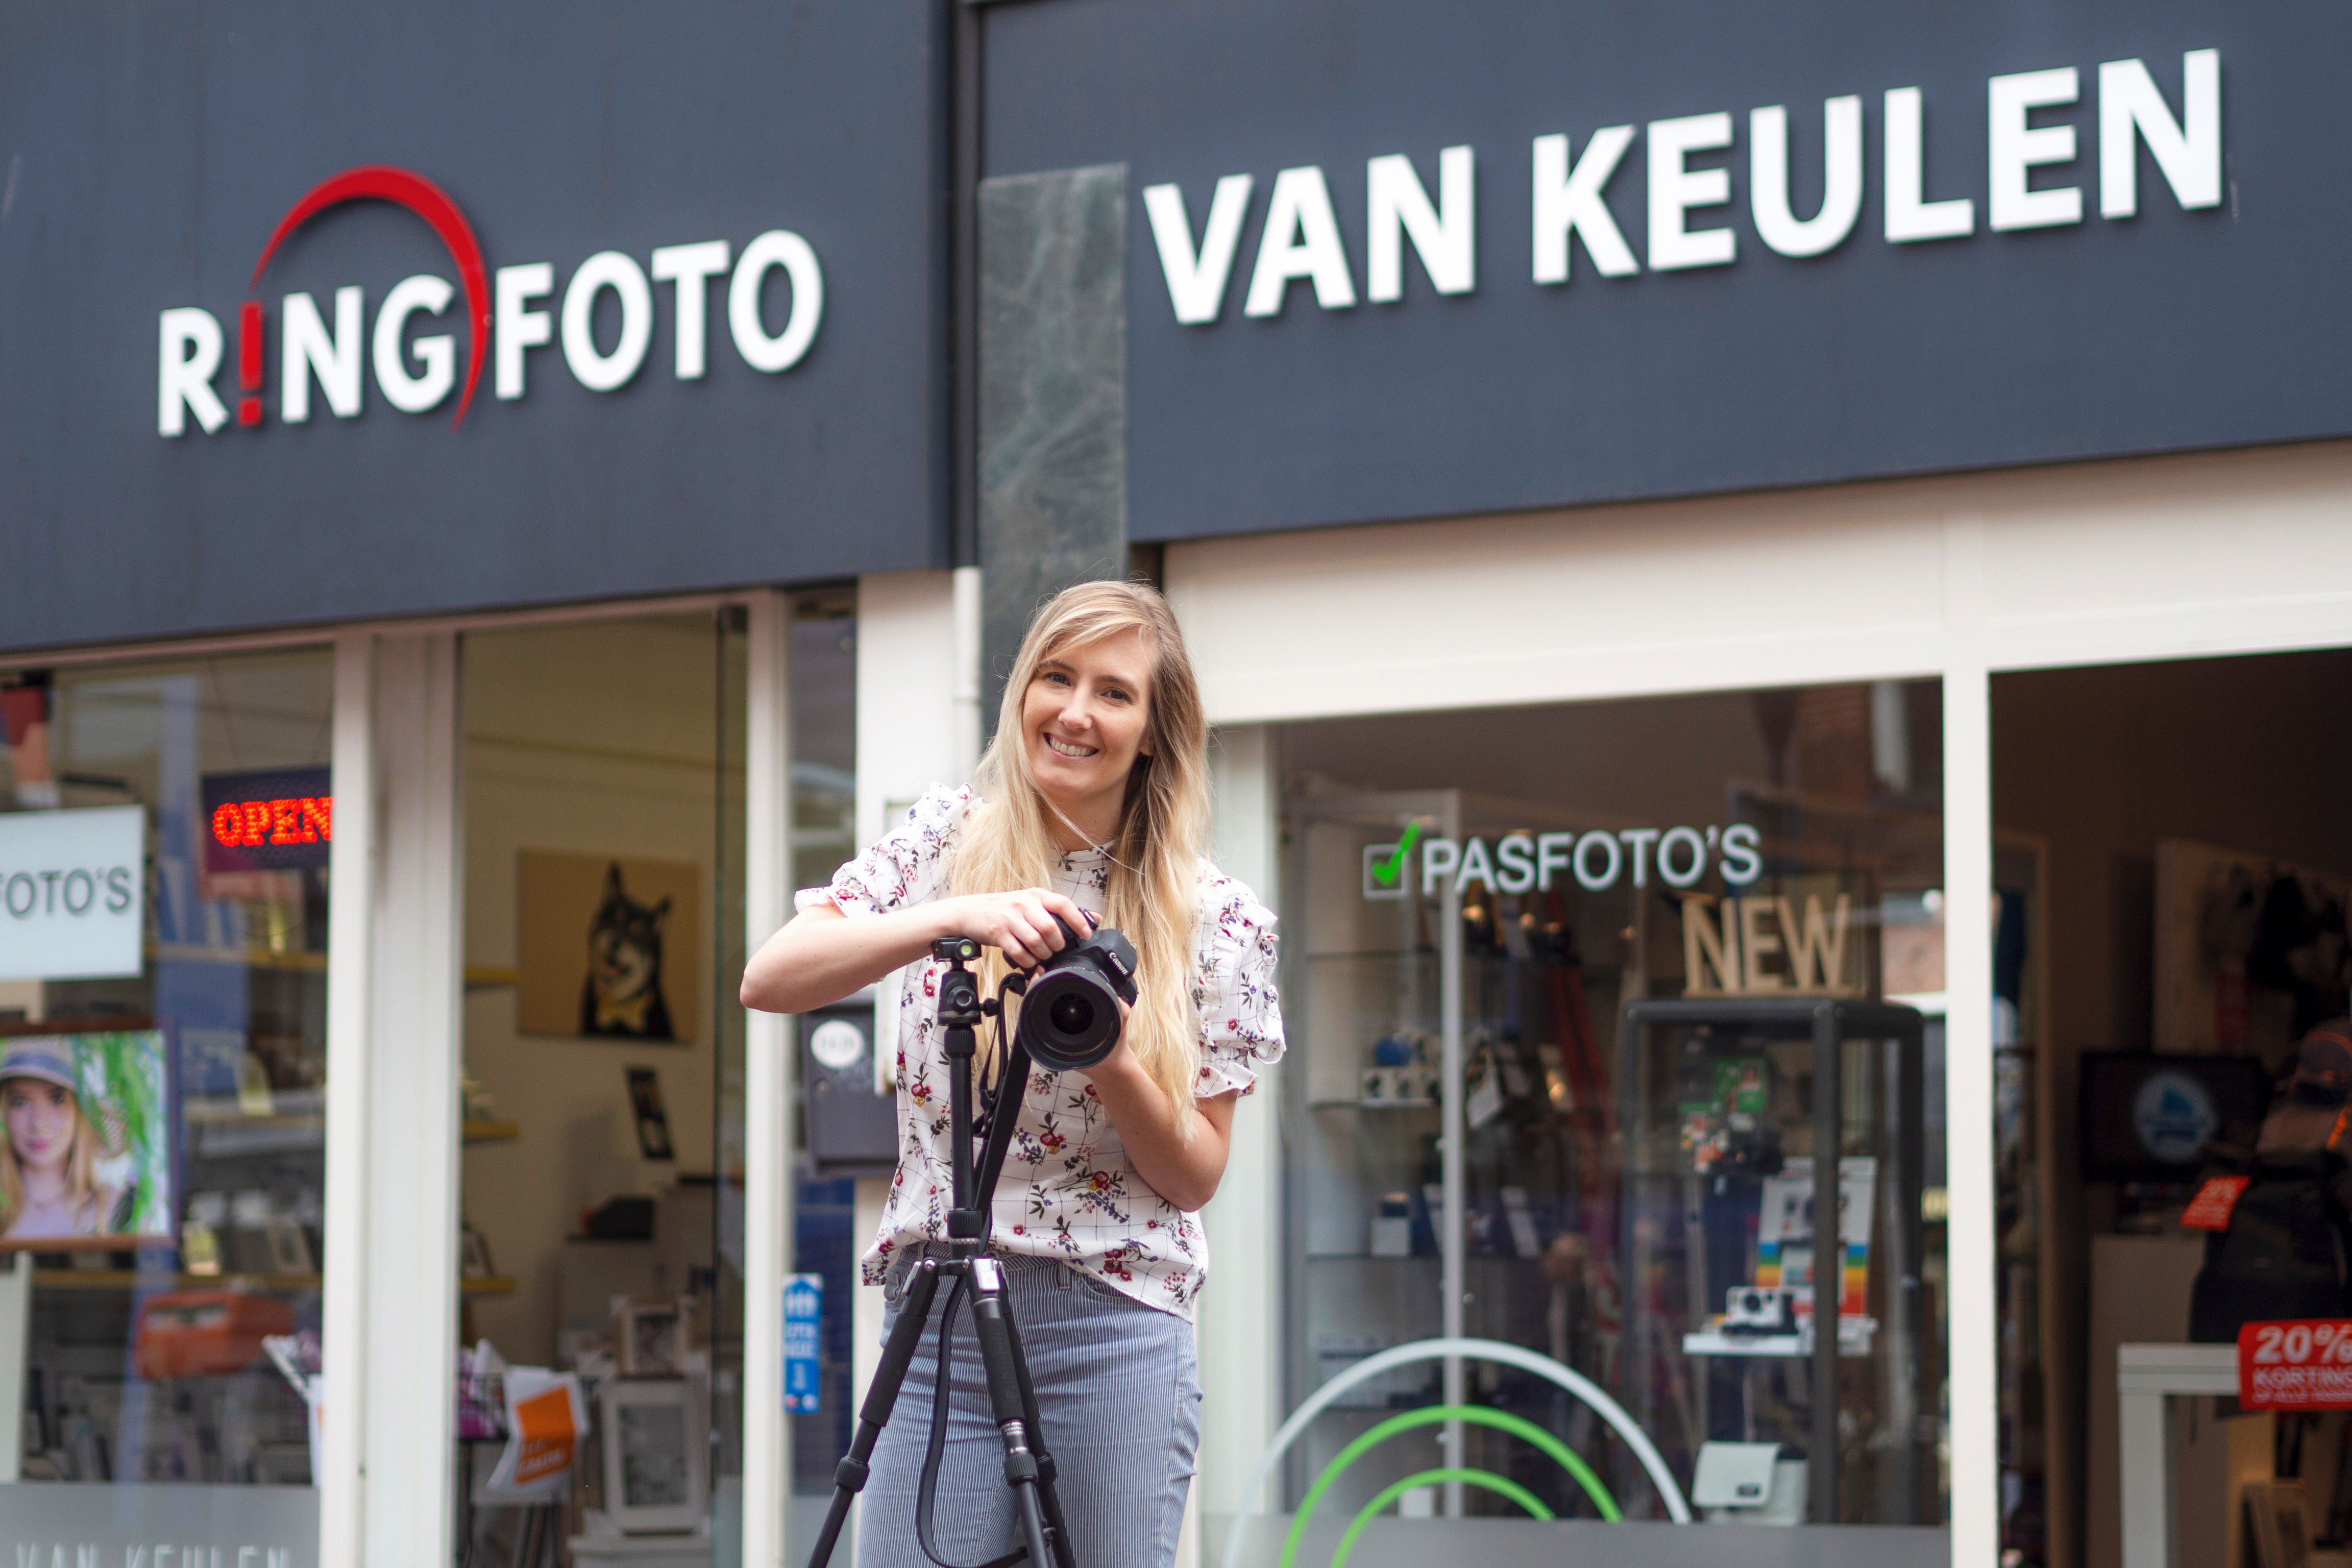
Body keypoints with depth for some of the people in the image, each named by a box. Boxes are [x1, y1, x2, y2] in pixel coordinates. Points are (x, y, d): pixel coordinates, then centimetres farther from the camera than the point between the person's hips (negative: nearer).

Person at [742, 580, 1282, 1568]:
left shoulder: (1216, 919, 2)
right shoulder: (943, 844, 6)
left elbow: (1198, 1175, 3)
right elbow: (769, 982, -8)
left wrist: (1115, 1061, -17)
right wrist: (953, 917, -21)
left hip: (1116, 1335, -1)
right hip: (937, 1320, 1)